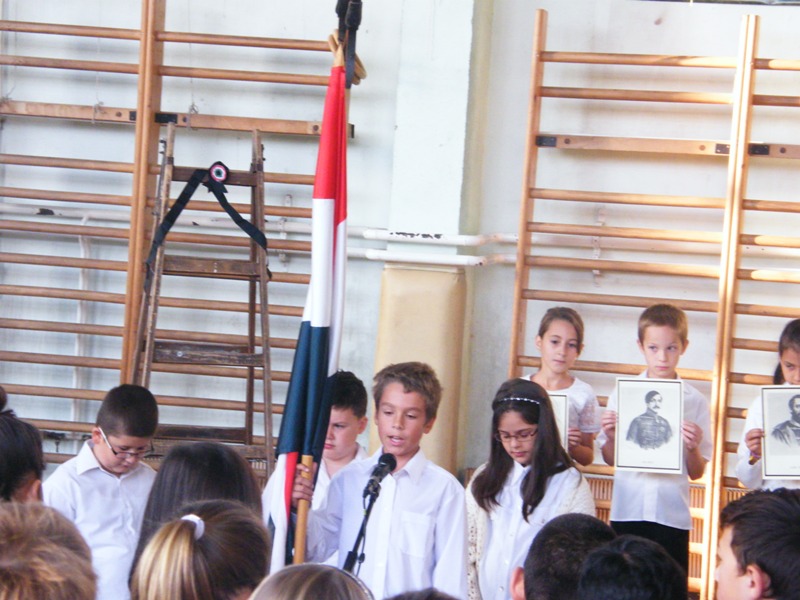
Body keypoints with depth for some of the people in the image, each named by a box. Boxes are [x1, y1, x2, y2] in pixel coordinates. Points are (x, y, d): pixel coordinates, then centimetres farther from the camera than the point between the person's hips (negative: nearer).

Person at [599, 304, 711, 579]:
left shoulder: (695, 401, 2)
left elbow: (696, 473, 4)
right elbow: (611, 459, 10)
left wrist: (692, 447, -15)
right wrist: (610, 435, -9)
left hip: (672, 515, -1)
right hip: (627, 512, 1)